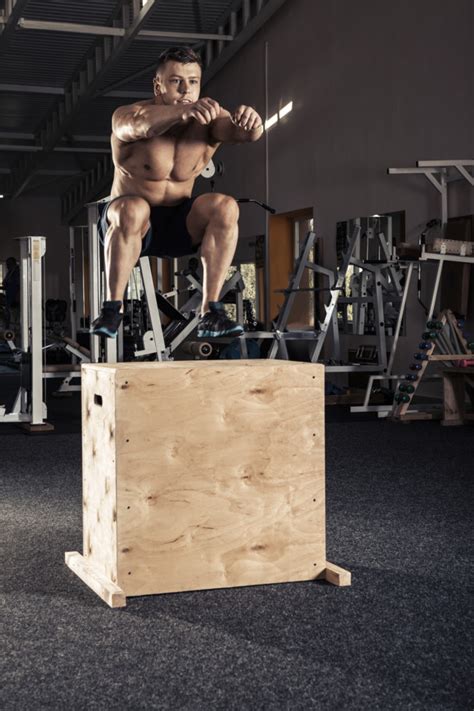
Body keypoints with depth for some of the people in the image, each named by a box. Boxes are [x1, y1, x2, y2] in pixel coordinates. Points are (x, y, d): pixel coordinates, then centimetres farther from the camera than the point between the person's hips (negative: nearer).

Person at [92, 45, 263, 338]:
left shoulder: (208, 118, -6)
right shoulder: (128, 115, -15)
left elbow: (241, 131, -27)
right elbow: (140, 126, -41)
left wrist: (250, 122, -52)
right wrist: (184, 111, -60)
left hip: (179, 225, 3)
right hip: (131, 223, -3)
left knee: (225, 206, -25)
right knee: (132, 209, -36)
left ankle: (211, 309, -23)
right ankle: (113, 307, -24)